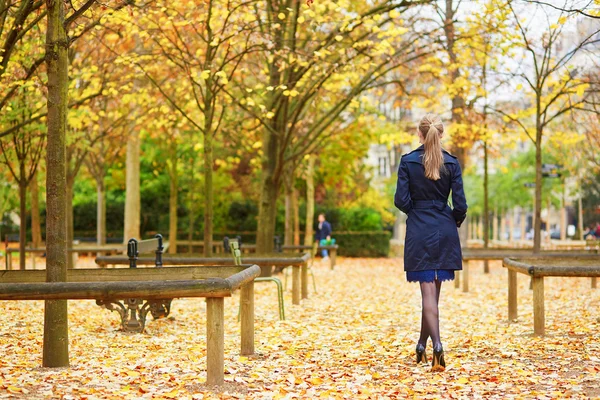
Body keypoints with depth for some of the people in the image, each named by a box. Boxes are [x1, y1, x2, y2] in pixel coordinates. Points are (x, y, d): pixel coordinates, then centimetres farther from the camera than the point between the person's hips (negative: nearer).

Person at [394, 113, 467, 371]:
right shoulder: (452, 163, -1)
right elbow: (460, 204, -4)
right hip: (445, 231, 2)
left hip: (419, 231, -2)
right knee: (434, 289, 14)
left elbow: (401, 200, -8)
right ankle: (422, 346, 25)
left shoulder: (408, 162, -6)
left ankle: (437, 344, -22)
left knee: (428, 291, -4)